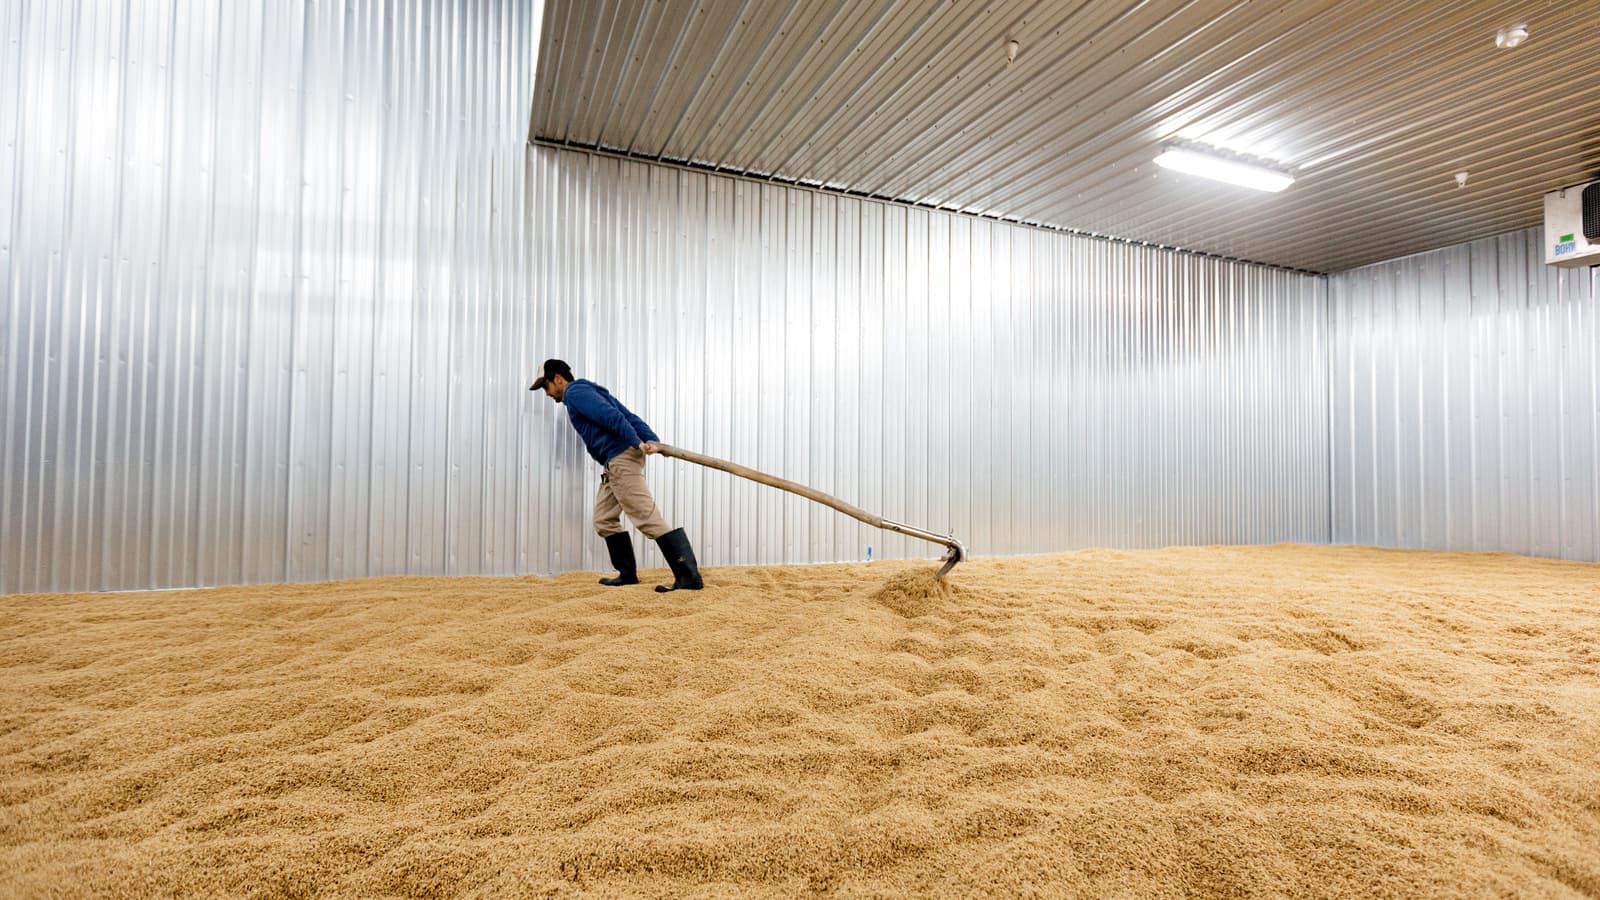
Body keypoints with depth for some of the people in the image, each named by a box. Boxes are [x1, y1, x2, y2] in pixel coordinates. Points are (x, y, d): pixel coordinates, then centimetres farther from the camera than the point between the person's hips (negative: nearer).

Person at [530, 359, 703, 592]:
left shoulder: (575, 392, -2)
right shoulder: (588, 391, 27)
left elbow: (612, 416, -18)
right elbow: (630, 416, 14)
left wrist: (637, 443, -24)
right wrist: (652, 440, 1)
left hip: (621, 459, -11)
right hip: (615, 464, 11)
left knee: (648, 518, -14)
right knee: (604, 520, 16)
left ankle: (690, 577, -17)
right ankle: (628, 574, 20)